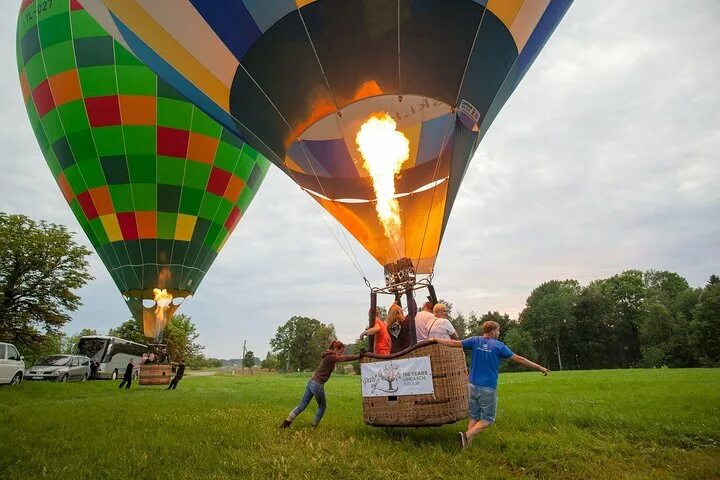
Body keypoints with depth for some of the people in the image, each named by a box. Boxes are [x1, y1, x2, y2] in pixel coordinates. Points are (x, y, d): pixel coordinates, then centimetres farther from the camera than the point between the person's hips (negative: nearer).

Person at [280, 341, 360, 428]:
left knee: (302, 405, 12)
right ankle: (313, 427, 21)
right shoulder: (331, 357, -14)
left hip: (311, 382, 9)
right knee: (322, 406, 13)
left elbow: (342, 358, 18)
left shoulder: (328, 356, 13)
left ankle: (286, 422, 11)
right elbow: (346, 358, -21)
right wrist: (359, 356, -18)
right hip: (317, 385, -9)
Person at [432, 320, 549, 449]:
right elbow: (519, 359, -3)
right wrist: (540, 368, 5)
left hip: (472, 385, 4)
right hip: (488, 388, -4)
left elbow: (454, 343, 3)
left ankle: (468, 443, 7)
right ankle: (467, 435, -12)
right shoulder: (499, 346, -5)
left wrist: (436, 339, 16)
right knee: (487, 419, 7)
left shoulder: (475, 341, 4)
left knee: (474, 417, 15)